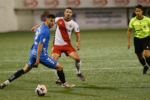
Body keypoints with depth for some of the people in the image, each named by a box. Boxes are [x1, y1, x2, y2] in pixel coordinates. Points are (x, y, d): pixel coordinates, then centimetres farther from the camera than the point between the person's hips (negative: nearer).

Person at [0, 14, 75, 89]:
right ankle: (64, 83, 19)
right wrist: (38, 59, -24)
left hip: (33, 53, 9)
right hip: (41, 55, -9)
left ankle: (7, 82, 16)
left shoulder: (40, 27, 8)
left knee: (25, 70, 22)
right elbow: (40, 45, -23)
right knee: (60, 67, 2)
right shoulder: (46, 31, -19)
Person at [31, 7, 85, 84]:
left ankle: (78, 73, 15)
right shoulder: (58, 20, -4)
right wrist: (37, 26, 4)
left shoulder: (74, 24, -4)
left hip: (67, 45, 0)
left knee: (77, 58, -14)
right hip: (57, 45, 0)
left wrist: (77, 43, -16)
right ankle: (59, 78, 1)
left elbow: (78, 34, 1)